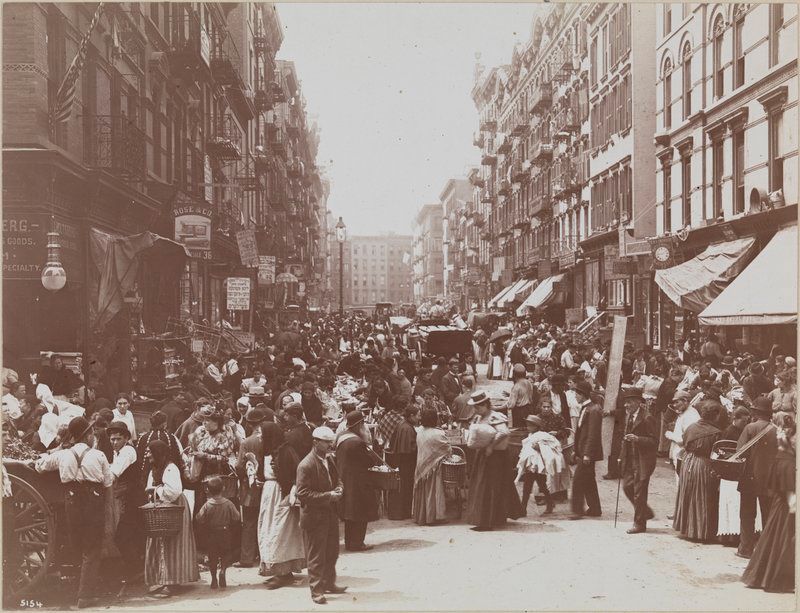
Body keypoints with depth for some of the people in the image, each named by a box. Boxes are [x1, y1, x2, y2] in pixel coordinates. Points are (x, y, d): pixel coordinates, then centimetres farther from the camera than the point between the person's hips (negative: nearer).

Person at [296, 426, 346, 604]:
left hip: (330, 514, 8)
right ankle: (316, 590, 12)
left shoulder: (329, 461, 8)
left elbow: (336, 479, 22)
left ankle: (329, 583, 34)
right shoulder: (306, 465, -19)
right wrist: (328, 496, -23)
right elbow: (302, 494, -22)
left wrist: (338, 489, -2)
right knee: (316, 556, 1)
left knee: (332, 552, 19)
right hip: (314, 517, -8)